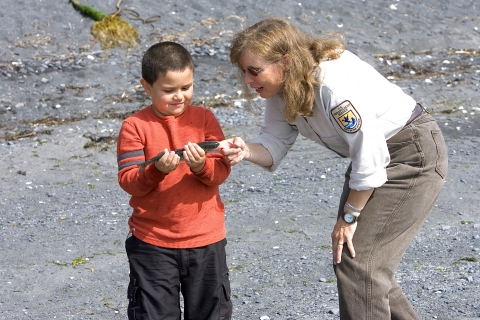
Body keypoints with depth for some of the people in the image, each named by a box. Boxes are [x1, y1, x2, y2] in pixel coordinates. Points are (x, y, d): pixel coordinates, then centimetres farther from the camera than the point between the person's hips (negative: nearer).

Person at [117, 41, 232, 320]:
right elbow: (128, 181, -11)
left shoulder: (204, 118, -1)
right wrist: (157, 170, -29)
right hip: (152, 241, -2)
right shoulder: (135, 126, -7)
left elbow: (222, 171, -5)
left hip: (206, 237, 2)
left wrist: (202, 166, -25)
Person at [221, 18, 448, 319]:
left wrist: (348, 216, -17)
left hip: (414, 155, -9)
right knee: (347, 259, 13)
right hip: (373, 155, 9)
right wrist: (247, 151, -27)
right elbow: (276, 142, -4)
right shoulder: (281, 88, -6)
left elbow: (370, 154, -28)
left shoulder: (333, 82, -32)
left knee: (359, 264, -12)